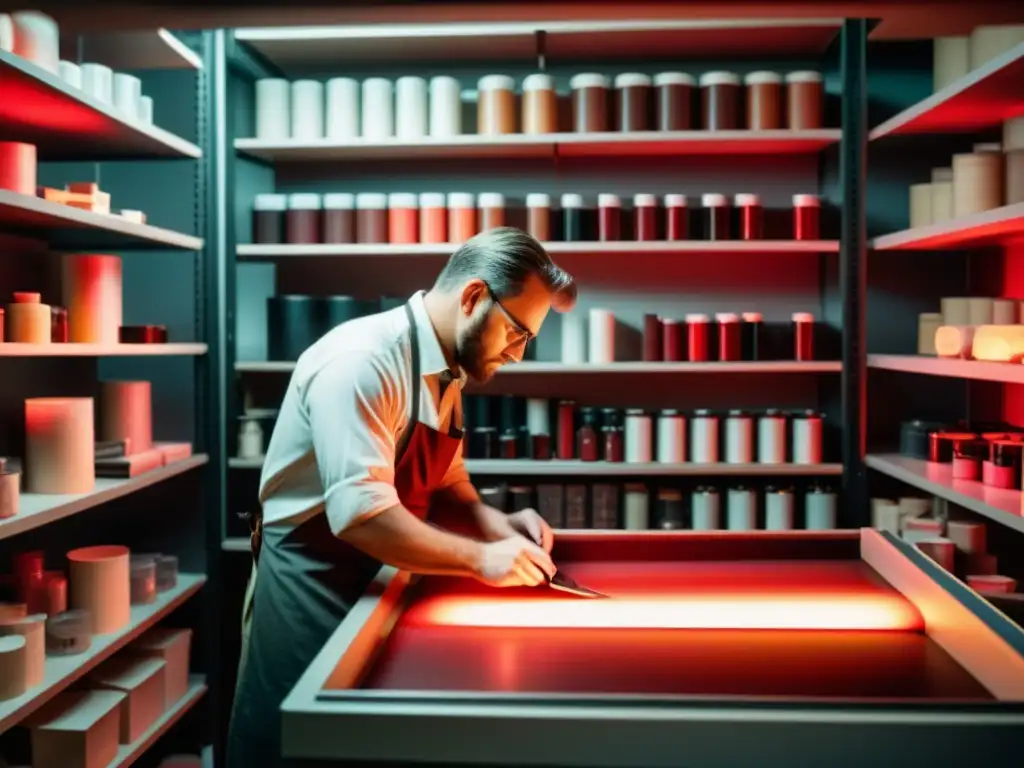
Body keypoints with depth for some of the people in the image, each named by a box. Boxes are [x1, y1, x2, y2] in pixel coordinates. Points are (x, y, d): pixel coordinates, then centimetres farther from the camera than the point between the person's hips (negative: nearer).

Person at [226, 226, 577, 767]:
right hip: (312, 588, -9)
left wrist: (495, 524, -5)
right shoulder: (363, 361, -24)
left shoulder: (446, 373, 6)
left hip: (375, 582, 9)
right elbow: (361, 514, -30)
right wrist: (480, 559, -25)